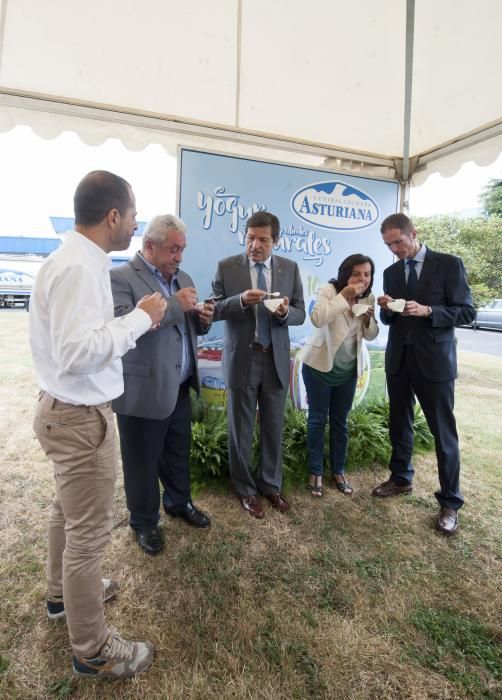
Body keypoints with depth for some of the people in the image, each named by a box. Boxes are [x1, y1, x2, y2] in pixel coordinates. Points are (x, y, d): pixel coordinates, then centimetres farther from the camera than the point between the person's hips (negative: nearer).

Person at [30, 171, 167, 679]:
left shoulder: (78, 260, 7)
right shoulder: (78, 268, -23)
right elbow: (77, 352, -31)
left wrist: (134, 321, 6)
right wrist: (139, 318, -23)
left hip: (68, 410, 10)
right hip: (80, 417, -10)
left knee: (67, 510, 27)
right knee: (88, 532, 6)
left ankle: (63, 593, 52)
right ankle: (92, 650, 29)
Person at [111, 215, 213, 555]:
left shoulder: (183, 278, 11)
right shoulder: (119, 278, -12)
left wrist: (203, 318, -7)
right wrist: (173, 304, -26)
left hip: (179, 388, 7)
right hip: (142, 391, -6)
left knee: (179, 452, 22)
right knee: (142, 461, 12)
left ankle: (179, 502, 47)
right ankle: (144, 522, 35)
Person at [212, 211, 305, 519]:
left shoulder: (290, 268, 3)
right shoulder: (226, 267, -3)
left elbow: (300, 314, 3)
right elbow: (214, 309, -6)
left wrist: (286, 312, -20)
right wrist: (241, 300, -24)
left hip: (276, 359, 2)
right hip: (242, 359, -2)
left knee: (274, 428, 14)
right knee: (241, 430, 11)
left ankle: (271, 485, 35)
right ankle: (246, 489, 31)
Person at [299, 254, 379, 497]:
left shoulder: (368, 298, 2)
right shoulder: (328, 290, -13)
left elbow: (371, 335, 7)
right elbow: (317, 319, -30)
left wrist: (368, 318, -13)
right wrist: (344, 295, -29)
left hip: (348, 369, 5)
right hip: (319, 365, -4)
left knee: (340, 422, 13)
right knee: (317, 420, 5)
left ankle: (338, 472, 28)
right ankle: (315, 472, 20)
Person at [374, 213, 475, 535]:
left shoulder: (449, 264, -4)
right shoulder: (391, 272, 10)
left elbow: (467, 312, -7)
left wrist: (427, 311, -21)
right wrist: (387, 309, -10)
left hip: (434, 360, -5)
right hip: (399, 359, 5)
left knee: (444, 433, 3)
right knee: (399, 424, 15)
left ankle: (450, 501, 18)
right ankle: (401, 478, 35)